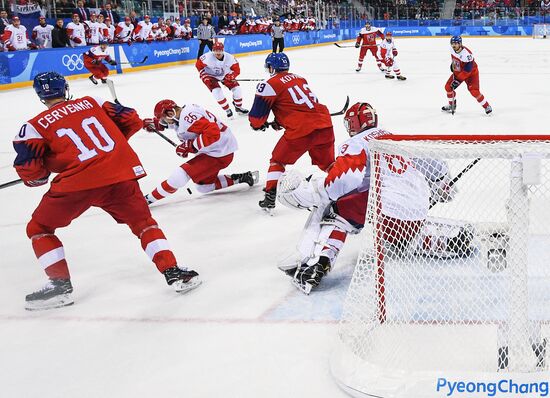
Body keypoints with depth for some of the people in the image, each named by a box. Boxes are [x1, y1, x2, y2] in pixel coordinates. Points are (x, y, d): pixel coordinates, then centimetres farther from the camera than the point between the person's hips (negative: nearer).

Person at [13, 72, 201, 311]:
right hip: (121, 174, 3)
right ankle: (173, 272, 8)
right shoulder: (93, 102, 17)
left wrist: (40, 177, 24)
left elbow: (29, 171, 2)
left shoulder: (34, 127, 9)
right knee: (143, 222, 20)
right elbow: (132, 121, 19)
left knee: (39, 228, 18)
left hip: (76, 182, -2)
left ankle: (60, 284, 11)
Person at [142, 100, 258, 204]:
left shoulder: (188, 117, -24)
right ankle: (241, 178, 22)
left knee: (181, 174, -16)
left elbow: (212, 133, -33)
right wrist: (153, 123, 10)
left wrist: (189, 146, -27)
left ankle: (150, 198, -6)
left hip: (219, 154, -11)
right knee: (203, 186, 23)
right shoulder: (185, 112, 6)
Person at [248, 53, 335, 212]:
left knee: (278, 160, 13)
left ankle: (270, 198, 4)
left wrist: (258, 124, 25)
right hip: (325, 125, 5)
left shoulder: (270, 85, 2)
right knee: (327, 163, 23)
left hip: (301, 130, -5)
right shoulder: (300, 79, 23)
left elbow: (257, 114, 3)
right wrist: (280, 122, 37)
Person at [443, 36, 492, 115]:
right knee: (448, 87, 2)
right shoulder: (452, 49, -13)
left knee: (474, 91, -19)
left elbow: (468, 70, -34)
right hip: (458, 72, 7)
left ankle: (487, 106, -1)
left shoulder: (466, 54, -35)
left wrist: (458, 80, -33)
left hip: (471, 73, -7)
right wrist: (452, 64, 13)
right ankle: (452, 105, 24)